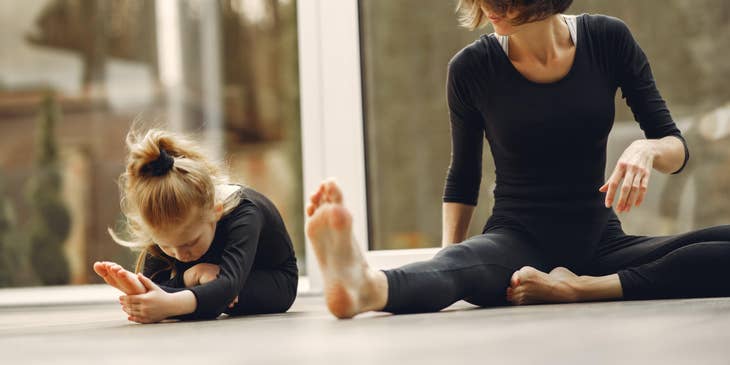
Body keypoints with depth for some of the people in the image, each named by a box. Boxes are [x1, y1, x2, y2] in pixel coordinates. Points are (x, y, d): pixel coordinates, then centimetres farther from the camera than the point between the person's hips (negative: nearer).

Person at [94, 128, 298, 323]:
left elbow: (229, 284, -59)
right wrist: (188, 277, -52)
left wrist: (170, 304, -76)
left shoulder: (243, 213, -42)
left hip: (274, 281, -8)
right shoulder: (168, 229, -27)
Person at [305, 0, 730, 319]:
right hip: (517, 239, -2)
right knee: (461, 264, -39)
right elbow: (463, 178, 11)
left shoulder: (607, 39, -2)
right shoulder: (473, 68, -3)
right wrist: (448, 255, -3)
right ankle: (367, 286, -68)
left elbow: (677, 147, 2)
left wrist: (647, 149, -22)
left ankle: (584, 288, -32)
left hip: (599, 243, 2)